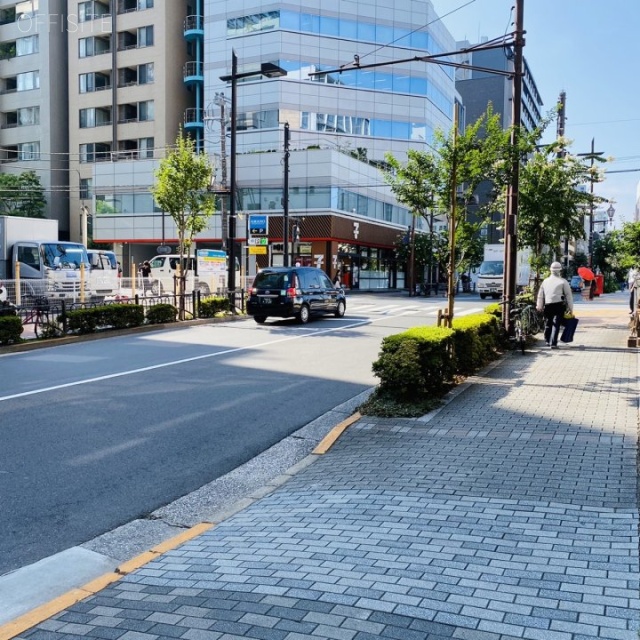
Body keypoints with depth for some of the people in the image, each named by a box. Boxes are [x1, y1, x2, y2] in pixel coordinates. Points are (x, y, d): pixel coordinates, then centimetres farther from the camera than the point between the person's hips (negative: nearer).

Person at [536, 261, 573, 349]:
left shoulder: (545, 281, 9)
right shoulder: (563, 282, -1)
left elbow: (540, 295, 11)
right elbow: (569, 295, -3)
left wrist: (539, 306, 18)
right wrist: (570, 308, 1)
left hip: (548, 305, 4)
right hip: (559, 305, -4)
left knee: (548, 323, 17)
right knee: (556, 324, -3)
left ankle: (548, 341, 31)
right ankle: (553, 343, -9)